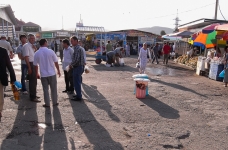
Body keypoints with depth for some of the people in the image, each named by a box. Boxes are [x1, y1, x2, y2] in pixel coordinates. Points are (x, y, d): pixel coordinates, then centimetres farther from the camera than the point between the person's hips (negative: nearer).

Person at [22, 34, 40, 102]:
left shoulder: (32, 46, 14)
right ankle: (32, 97, -3)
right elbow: (26, 57, -18)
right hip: (31, 64, -9)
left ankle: (33, 95, 28)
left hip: (34, 64, 9)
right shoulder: (26, 46, -12)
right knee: (32, 81, -8)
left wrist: (35, 49, -3)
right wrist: (29, 67, -22)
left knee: (34, 80, 16)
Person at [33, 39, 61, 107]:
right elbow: (56, 62, -3)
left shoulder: (36, 53, -3)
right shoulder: (50, 51, -8)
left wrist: (37, 73, 16)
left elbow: (35, 65, 3)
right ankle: (55, 102, 22)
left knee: (45, 89, 10)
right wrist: (58, 70, 10)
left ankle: (47, 103, 16)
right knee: (53, 89, 12)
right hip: (52, 73, -1)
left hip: (43, 74, 1)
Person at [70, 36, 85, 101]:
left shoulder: (77, 48, -19)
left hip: (77, 67, -10)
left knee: (76, 82, -2)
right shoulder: (79, 48, 14)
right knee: (78, 82, 19)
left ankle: (78, 97, 6)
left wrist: (71, 65, -9)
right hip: (80, 67, 10)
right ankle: (79, 94, 30)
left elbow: (76, 59, -25)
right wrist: (72, 64, 14)